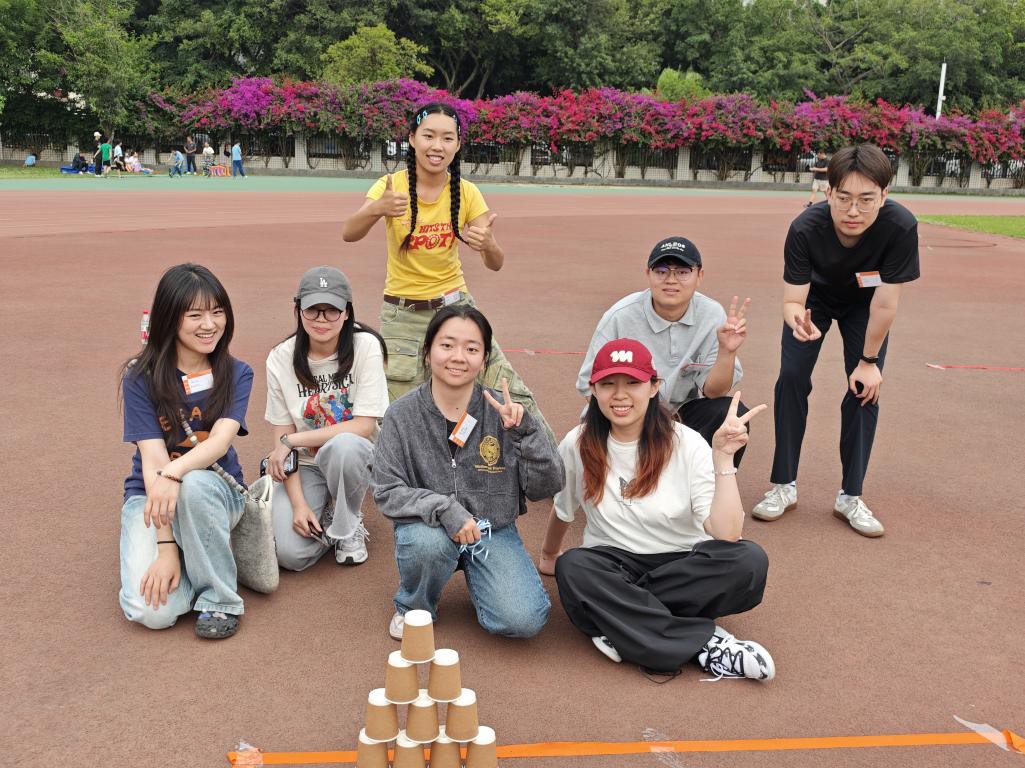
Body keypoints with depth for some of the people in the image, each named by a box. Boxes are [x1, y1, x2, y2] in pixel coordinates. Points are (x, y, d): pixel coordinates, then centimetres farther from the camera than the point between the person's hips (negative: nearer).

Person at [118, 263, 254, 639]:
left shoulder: (236, 375, -3)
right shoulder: (141, 378, -7)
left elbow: (221, 440, -19)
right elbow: (153, 460, -16)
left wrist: (175, 474, -40)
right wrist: (166, 546, -23)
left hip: (217, 490, 1)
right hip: (149, 495, -1)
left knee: (194, 484, -37)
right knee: (153, 610, -24)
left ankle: (220, 598, -19)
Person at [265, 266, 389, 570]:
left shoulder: (365, 346, -14)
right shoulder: (280, 359, -7)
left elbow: (365, 426, -18)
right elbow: (282, 435, -5)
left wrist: (290, 440, -17)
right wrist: (298, 503, -17)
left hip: (355, 457, -1)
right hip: (304, 465, 1)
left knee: (342, 446, -39)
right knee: (290, 553, -23)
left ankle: (347, 525, -8)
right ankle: (321, 519, 13)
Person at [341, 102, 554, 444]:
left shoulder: (466, 192, -7)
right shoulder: (392, 185, -12)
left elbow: (496, 264, -11)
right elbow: (349, 234, -27)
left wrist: (488, 244, -36)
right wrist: (377, 209, -49)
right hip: (402, 313, -2)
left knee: (511, 393, 1)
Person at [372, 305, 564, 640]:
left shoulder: (502, 410, -8)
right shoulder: (402, 415, -9)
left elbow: (545, 487, -9)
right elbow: (387, 492, -11)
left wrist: (526, 432, -24)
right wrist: (443, 508, -27)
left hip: (492, 529, 1)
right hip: (429, 526, 0)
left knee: (524, 621, -20)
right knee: (429, 542, -36)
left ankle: (475, 575, 14)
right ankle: (413, 609, 0)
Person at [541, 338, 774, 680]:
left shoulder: (685, 443, -10)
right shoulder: (579, 445, -4)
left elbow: (725, 535, -20)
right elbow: (563, 509, 16)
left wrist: (723, 459, -27)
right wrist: (549, 556, 29)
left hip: (683, 566, 0)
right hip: (613, 568, 1)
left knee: (749, 560, -29)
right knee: (573, 567, -34)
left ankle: (625, 627, -25)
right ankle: (705, 643, -31)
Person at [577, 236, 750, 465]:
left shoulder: (712, 315, -11)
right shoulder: (619, 317, -18)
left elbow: (714, 391, -9)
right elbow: (591, 384, -12)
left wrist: (727, 351, -29)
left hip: (682, 412, 3)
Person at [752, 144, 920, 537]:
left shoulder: (901, 227, -39)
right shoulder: (805, 228, -38)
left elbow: (885, 303, -29)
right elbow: (792, 299, -34)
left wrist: (869, 360, -20)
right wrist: (798, 320, -57)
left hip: (863, 304, 0)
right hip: (814, 297, 0)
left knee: (866, 387, -7)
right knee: (791, 378, -9)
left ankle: (850, 496, 6)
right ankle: (784, 486, 5)